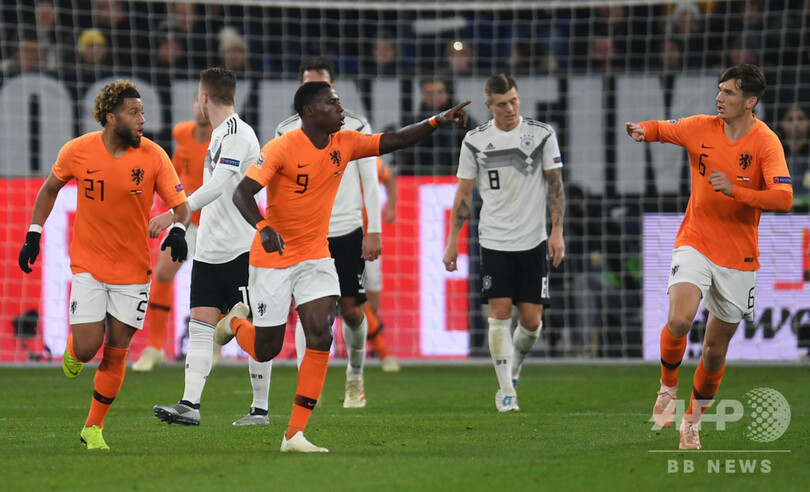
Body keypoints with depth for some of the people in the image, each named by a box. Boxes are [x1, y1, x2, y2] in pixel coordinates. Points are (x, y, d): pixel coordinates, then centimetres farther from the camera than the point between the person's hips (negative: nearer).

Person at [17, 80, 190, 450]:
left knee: (115, 353, 2)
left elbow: (180, 204, -7)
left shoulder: (153, 156, -10)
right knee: (86, 348, -12)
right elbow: (50, 188, 9)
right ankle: (73, 348, 27)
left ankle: (93, 428, 19)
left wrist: (178, 230, -29)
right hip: (88, 265, -1)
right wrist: (33, 235, 6)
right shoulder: (78, 151, -9)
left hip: (133, 267, 1)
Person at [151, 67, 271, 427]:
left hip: (241, 249, -9)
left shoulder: (236, 133, -13)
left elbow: (218, 187, -24)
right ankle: (190, 405, -9)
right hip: (209, 250, 9)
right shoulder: (221, 134, 17)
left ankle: (260, 409, 3)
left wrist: (173, 214, -28)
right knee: (200, 326, -2)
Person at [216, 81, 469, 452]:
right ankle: (236, 321, 40)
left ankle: (295, 434, -10)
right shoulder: (281, 149, -18)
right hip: (273, 257, -5)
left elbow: (392, 141, 1)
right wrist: (263, 229, -42)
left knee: (321, 336, -13)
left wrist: (437, 121, -12)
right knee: (266, 350, 2)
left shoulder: (344, 144, 0)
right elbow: (242, 193, -24)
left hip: (316, 255, 5)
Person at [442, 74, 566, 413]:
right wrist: (452, 241, 6)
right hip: (494, 241, 0)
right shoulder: (475, 141, 2)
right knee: (499, 312, -9)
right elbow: (464, 193, 9)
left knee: (531, 319, -1)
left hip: (533, 240, 0)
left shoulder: (541, 134, 0)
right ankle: (506, 391, -2)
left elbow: (555, 184, 4)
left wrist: (557, 231, -4)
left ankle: (515, 365, 28)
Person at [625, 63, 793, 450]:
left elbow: (783, 199, -22)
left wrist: (735, 190, -33)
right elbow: (662, 129, 16)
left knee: (716, 348, 7)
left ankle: (693, 418, 31)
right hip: (695, 244, 1)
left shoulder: (765, 143, -12)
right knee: (679, 320, -24)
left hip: (739, 257, -1)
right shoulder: (701, 128, -3)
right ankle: (668, 387, 4)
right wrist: (642, 131, -8)